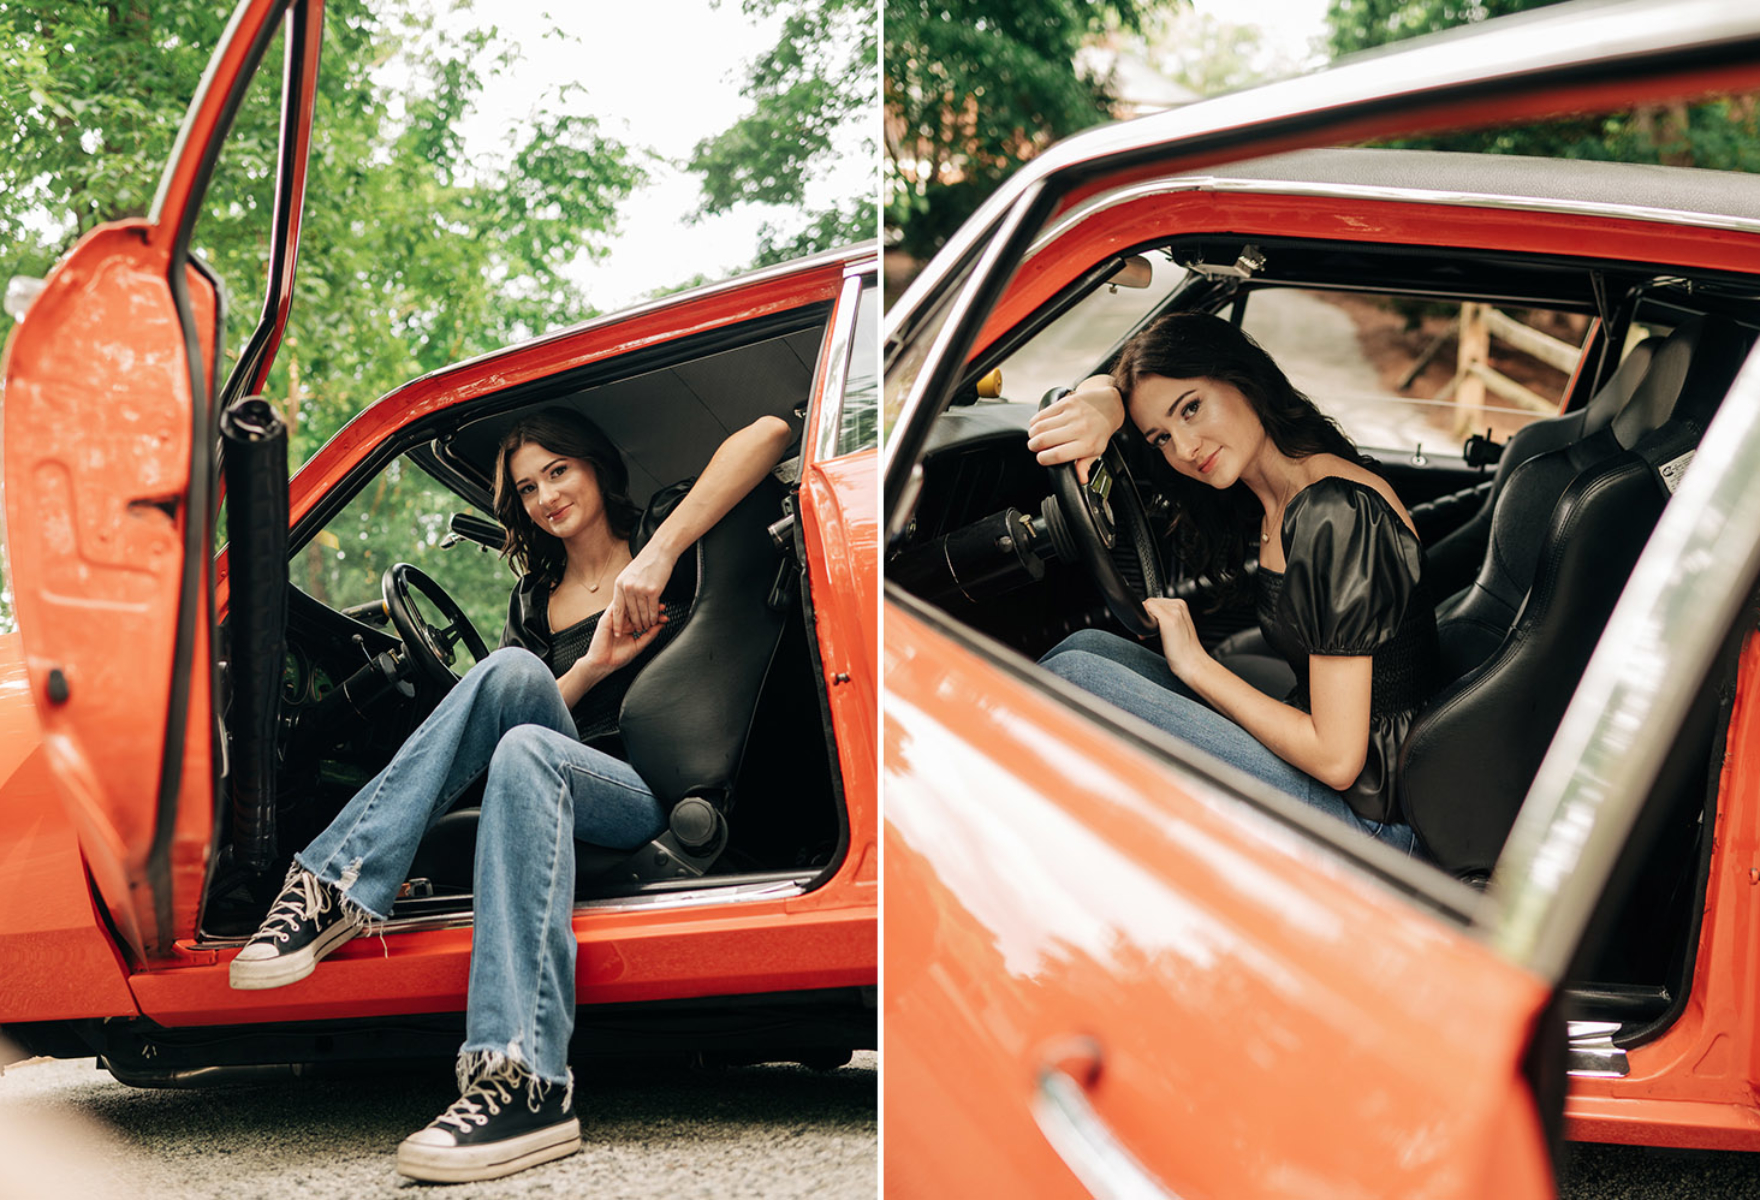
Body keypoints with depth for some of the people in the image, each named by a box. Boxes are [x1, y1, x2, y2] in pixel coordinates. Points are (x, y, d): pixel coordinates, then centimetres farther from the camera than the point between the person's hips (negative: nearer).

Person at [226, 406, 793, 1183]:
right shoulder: (533, 601, 23)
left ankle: (523, 1079, -53)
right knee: (512, 674, -23)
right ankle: (337, 884, -35)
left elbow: (769, 434, -8)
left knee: (527, 752, -36)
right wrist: (592, 666, -7)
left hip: (658, 800, -4)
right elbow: (527, 707, 11)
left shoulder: (666, 541, 9)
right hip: (569, 795, 4)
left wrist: (659, 554, -16)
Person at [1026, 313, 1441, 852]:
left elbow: (1337, 760, -24)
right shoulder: (1260, 495, 5)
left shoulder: (1337, 518, -22)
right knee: (1089, 646, 6)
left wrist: (1196, 665, -12)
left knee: (1075, 676, -16)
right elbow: (1110, 384, 16)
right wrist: (1103, 403, -10)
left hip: (1366, 814, -9)